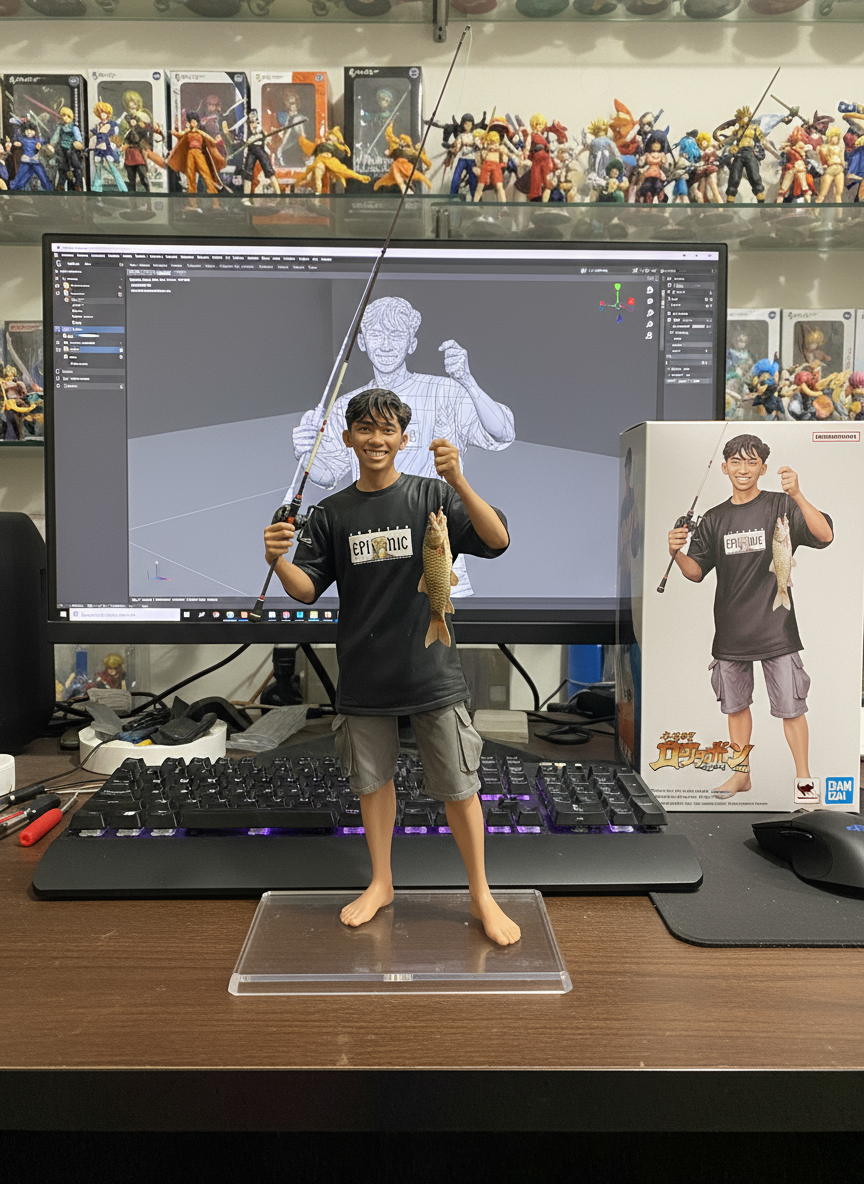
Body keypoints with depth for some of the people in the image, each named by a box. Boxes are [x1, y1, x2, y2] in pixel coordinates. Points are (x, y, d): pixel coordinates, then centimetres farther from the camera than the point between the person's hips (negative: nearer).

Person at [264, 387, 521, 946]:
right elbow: (308, 590, 3)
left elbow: (497, 541, -16)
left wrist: (459, 481, -30)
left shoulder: (433, 495, -3)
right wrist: (278, 559, -18)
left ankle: (481, 894, 24)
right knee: (373, 780, 16)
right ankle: (381, 884, 37)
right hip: (364, 676, 3)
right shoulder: (332, 513, 5)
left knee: (459, 787, 5)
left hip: (432, 670, -2)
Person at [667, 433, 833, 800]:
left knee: (790, 707, 1)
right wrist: (677, 552, -15)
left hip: (775, 624, -4)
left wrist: (798, 496, -33)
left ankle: (803, 777, 16)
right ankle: (741, 774, 28)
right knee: (735, 703, 14)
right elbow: (697, 572, 6)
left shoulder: (780, 506, -4)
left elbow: (824, 536, -19)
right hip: (730, 628, 4)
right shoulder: (714, 519, 8)